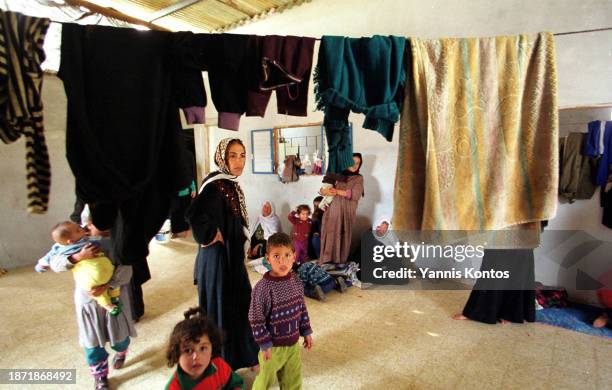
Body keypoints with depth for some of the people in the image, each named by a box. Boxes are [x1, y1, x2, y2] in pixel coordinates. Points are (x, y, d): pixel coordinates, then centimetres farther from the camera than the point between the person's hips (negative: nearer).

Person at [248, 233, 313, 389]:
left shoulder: (295, 280, -6)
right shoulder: (263, 287, -24)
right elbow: (256, 319, -17)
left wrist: (306, 331, 9)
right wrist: (265, 344, -14)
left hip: (293, 343, 5)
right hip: (273, 345, -5)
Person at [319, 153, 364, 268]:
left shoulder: (359, 178, 9)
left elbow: (355, 194, -8)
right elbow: (323, 189, 7)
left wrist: (337, 191, -14)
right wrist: (325, 191, -16)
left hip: (347, 211, 0)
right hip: (332, 210, 0)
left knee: (343, 234, 2)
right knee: (330, 233, -4)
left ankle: (340, 260, 12)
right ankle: (327, 260, 2)